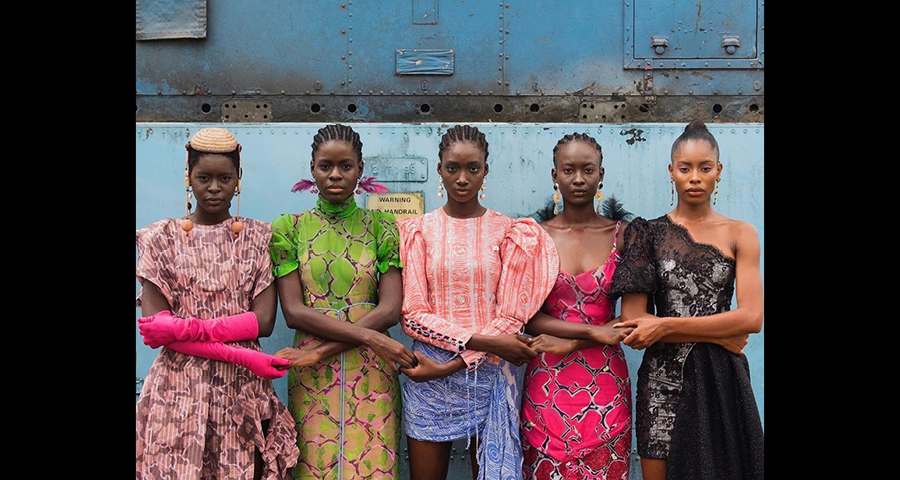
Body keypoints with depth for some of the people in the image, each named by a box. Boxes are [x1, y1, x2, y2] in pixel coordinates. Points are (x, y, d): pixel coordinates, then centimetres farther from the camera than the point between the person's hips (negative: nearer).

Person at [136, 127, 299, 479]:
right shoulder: (161, 238, 2)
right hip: (180, 388, -1)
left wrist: (187, 327, -15)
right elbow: (153, 325, -6)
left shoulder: (258, 237, 5)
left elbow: (263, 321, -4)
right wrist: (239, 355, -13)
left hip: (243, 388, 1)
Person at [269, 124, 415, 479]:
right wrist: (367, 335, -16)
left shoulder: (381, 228, 4)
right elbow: (294, 311, -5)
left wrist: (321, 351, -15)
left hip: (370, 371, 0)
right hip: (312, 376, 0)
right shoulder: (290, 228, 4)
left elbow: (390, 309, -6)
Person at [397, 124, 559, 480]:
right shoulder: (419, 231, 2)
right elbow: (413, 314, -5)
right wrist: (480, 340, -17)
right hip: (429, 375, 0)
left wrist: (451, 366, -15)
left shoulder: (508, 232, 2)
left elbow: (511, 316, -5)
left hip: (490, 372, 0)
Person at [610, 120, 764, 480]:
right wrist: (720, 336, -10)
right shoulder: (649, 234, 1)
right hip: (664, 380, -1)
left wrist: (666, 326, -13)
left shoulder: (740, 234, 4)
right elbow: (632, 322, -8)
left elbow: (752, 317, -8)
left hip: (722, 380, 1)